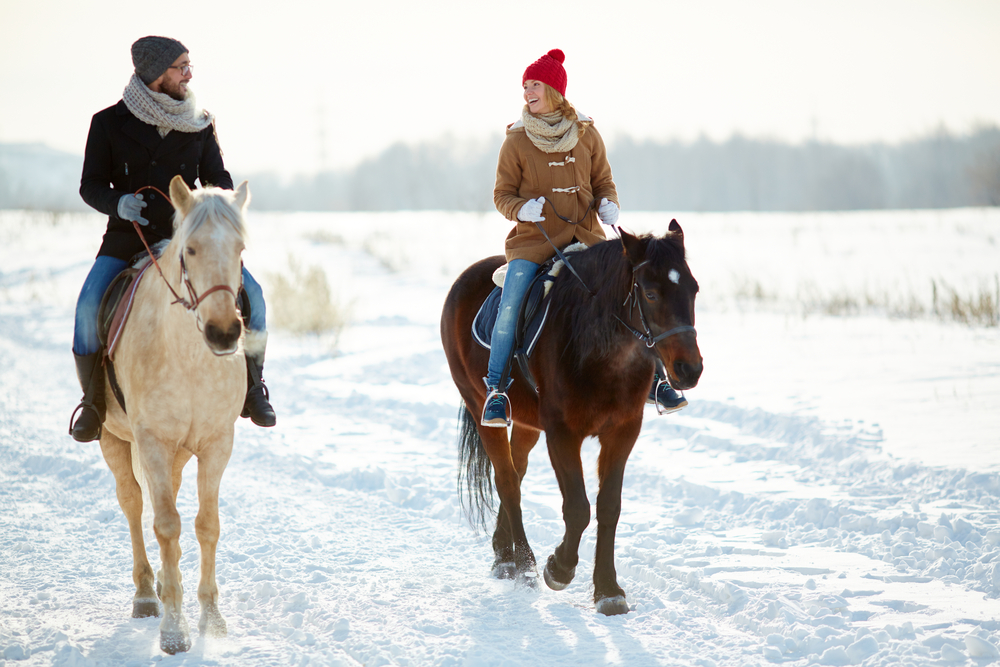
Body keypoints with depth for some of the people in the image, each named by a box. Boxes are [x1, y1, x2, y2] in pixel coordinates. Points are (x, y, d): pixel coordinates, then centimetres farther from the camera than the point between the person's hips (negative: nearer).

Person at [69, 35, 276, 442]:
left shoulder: (200, 124, 7)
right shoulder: (109, 123, -1)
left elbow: (217, 178, 8)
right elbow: (91, 186, 1)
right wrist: (119, 203, -21)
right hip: (126, 240, -2)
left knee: (249, 294, -18)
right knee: (90, 305, -27)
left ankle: (251, 386, 3)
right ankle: (93, 399, -7)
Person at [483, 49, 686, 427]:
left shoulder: (587, 135, 4)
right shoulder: (516, 142, -1)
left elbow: (603, 181, 14)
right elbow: (503, 194, 3)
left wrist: (609, 204, -7)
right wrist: (522, 208, -18)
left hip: (585, 235, 2)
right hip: (533, 239, -2)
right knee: (510, 305, -22)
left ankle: (651, 378, 4)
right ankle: (495, 390, -11)